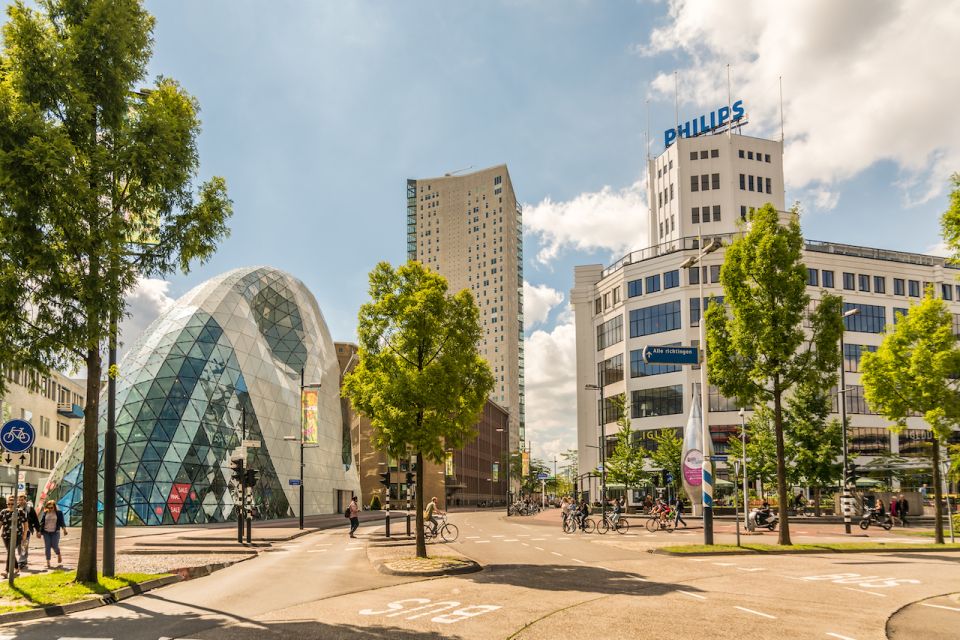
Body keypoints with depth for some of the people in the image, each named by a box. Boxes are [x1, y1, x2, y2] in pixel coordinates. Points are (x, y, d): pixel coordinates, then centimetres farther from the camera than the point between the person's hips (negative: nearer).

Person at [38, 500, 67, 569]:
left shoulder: (59, 513, 1)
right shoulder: (45, 513, 6)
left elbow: (62, 522, -3)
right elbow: (42, 522, 9)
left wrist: (64, 529, -19)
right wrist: (39, 532, 4)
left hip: (55, 532, -2)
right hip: (46, 532, 2)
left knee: (54, 545, -9)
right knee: (47, 547, 0)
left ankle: (59, 555, 23)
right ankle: (48, 562, 5)